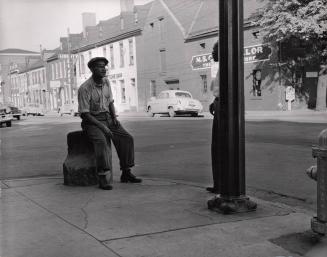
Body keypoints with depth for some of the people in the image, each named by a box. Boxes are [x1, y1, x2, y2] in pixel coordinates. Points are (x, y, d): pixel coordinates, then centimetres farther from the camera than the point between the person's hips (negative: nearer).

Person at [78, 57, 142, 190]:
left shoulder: (106, 82, 6)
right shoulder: (84, 88, -16)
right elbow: (84, 113, -16)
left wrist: (114, 118, -2)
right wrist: (102, 126, -24)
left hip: (107, 117, 6)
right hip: (92, 121, -6)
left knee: (127, 138, -12)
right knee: (102, 141, -34)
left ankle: (126, 173, -4)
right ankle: (103, 178, -31)